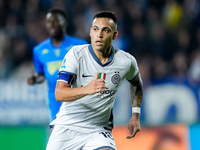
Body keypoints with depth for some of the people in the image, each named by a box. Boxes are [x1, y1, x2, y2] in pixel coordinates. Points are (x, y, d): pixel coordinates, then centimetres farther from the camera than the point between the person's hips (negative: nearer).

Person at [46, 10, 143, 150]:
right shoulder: (76, 54, -12)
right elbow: (59, 94, -22)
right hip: (67, 126, 0)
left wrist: (136, 116, 12)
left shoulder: (126, 62, -5)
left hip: (99, 130, 0)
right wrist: (87, 89, -39)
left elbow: (137, 84, 20)